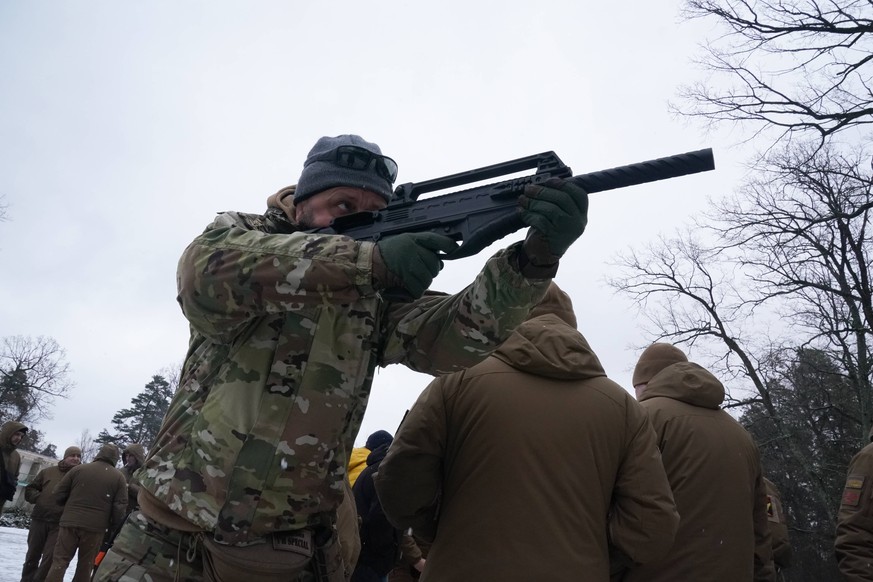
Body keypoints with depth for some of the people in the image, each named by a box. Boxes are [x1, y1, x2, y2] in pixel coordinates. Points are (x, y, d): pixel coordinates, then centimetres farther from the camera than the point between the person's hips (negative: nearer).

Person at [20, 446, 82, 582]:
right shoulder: (48, 471, 8)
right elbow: (30, 489, 13)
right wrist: (38, 498, -5)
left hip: (60, 524, -2)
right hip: (39, 520, 2)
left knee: (50, 557, -7)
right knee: (33, 555, 15)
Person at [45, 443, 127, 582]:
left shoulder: (78, 469, 3)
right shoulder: (119, 477, 0)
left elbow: (58, 494, 5)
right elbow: (120, 507, -5)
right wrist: (112, 527, 10)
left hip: (70, 522, 1)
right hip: (96, 527, 0)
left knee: (60, 560, 7)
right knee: (85, 565, 9)